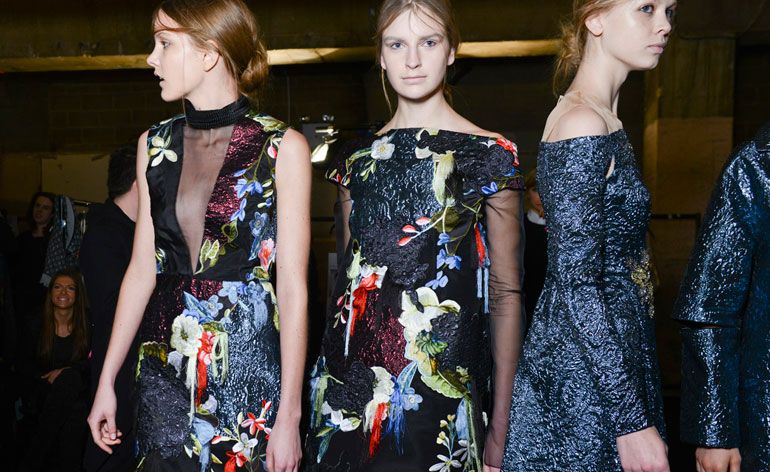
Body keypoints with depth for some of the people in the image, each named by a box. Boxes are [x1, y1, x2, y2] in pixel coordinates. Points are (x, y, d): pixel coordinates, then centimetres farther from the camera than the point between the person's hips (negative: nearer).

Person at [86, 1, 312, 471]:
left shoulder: (283, 147, -9)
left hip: (250, 367, -4)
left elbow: (293, 287, -11)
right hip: (164, 365, 4)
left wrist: (290, 413, -13)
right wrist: (107, 380, 7)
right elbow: (142, 268, 8)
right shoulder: (154, 144, 6)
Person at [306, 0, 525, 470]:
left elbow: (506, 292, -4)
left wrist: (500, 428, -7)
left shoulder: (490, 156, -4)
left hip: (441, 387, -3)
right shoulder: (358, 160, 8)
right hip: (353, 382, 4)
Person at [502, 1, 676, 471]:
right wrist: (632, 420, -21)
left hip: (607, 358, 9)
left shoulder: (600, 119, 11)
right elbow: (576, 283, -21)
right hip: (589, 383, -9)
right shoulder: (583, 124, -17)